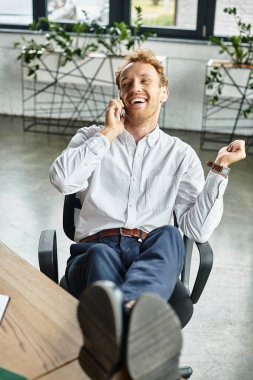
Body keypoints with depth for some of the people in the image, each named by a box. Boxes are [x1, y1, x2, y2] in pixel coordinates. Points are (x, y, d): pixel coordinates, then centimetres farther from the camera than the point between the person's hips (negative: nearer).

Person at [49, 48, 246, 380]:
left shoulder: (180, 154, 16)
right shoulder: (94, 137, 19)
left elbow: (198, 230, 5)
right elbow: (63, 180, -4)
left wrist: (219, 170, -3)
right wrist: (108, 134, 1)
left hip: (154, 255, 0)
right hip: (96, 250, 0)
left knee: (168, 235, -34)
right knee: (100, 255, -36)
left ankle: (124, 308, -65)